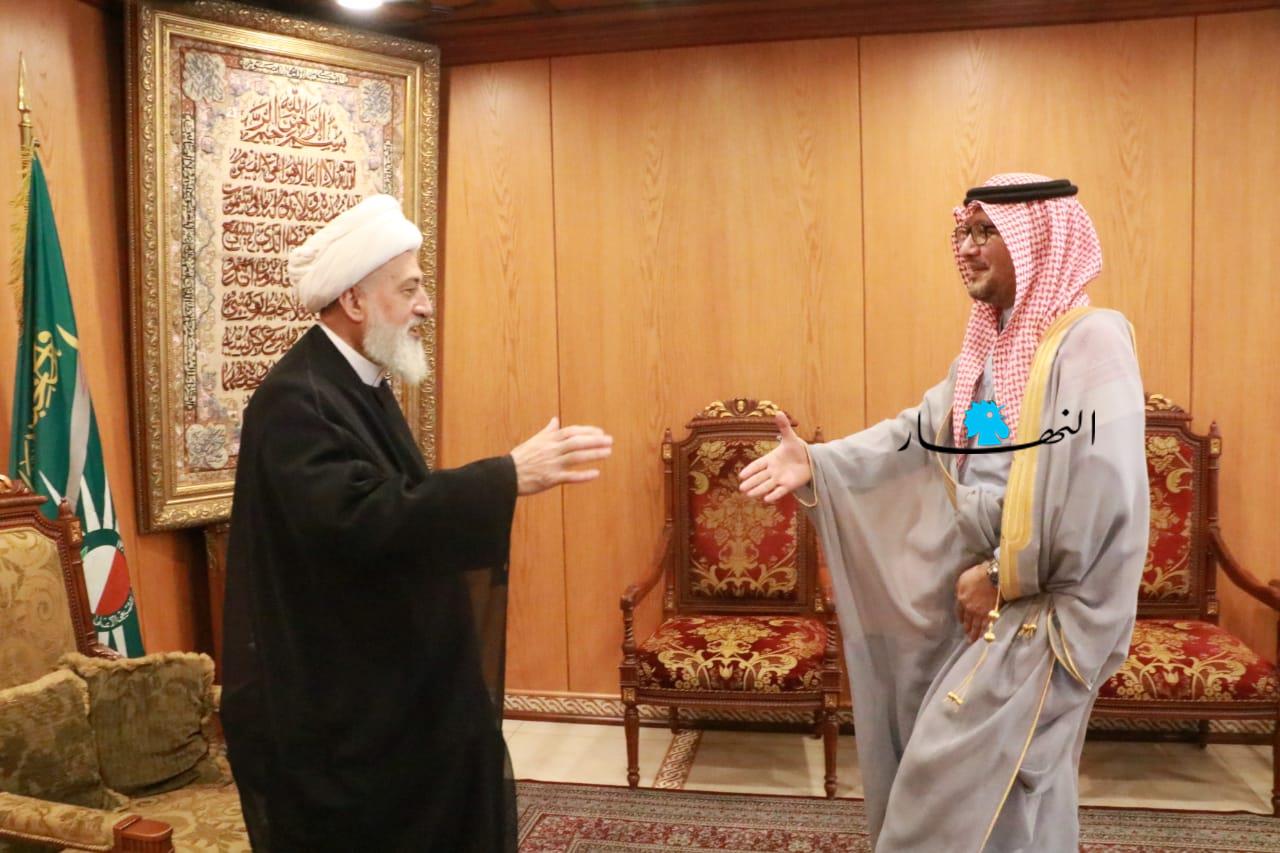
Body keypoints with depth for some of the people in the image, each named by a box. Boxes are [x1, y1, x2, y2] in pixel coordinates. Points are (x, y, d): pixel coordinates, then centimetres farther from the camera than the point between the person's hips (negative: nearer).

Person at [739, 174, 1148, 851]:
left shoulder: (1090, 342, -15)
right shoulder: (990, 344, 11)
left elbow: (1096, 493, -23)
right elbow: (919, 434, 6)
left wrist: (1002, 576, -17)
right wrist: (817, 464, -7)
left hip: (1041, 611, -7)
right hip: (984, 591, 7)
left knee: (961, 781, -1)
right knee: (992, 788, 18)